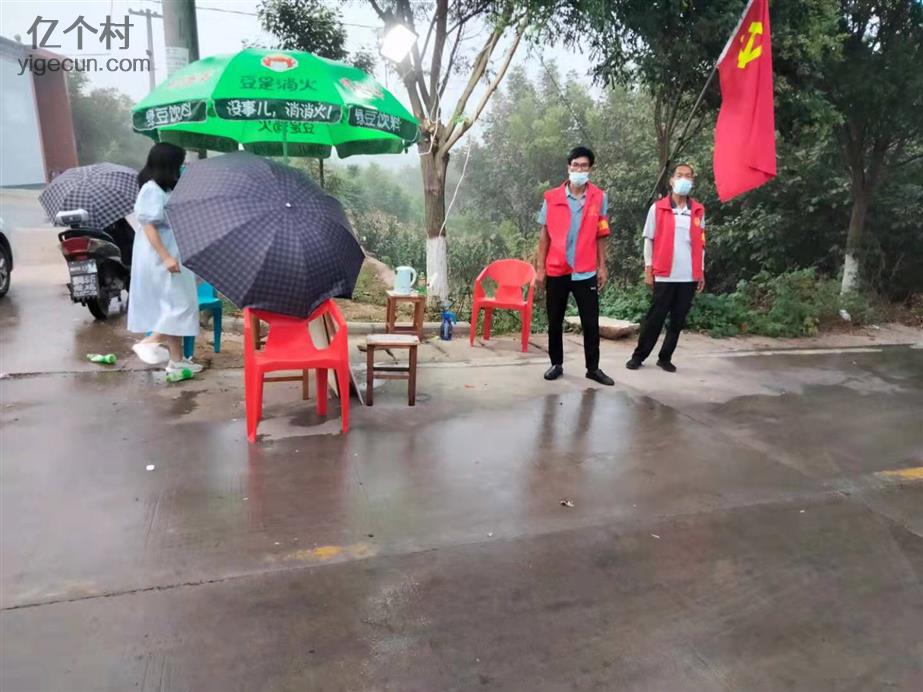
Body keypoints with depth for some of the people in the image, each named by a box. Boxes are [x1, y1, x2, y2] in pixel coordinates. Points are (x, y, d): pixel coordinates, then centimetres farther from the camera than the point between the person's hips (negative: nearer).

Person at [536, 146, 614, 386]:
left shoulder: (599, 198, 1)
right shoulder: (551, 198, 0)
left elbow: (601, 236, 6)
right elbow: (545, 235, 4)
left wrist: (602, 267, 2)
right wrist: (540, 267, 1)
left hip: (586, 272, 0)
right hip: (556, 271, 1)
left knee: (591, 322, 2)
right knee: (555, 321, 9)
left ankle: (593, 368, 13)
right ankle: (556, 364, 22)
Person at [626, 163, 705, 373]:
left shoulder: (698, 211, 10)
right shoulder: (657, 208, 1)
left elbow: (700, 243, 13)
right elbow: (649, 240, 1)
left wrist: (701, 272, 9)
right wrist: (648, 270, -4)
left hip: (689, 277, 3)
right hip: (664, 275, -3)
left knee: (678, 320, 6)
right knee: (655, 318, 0)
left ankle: (665, 358, 16)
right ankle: (638, 356, 11)